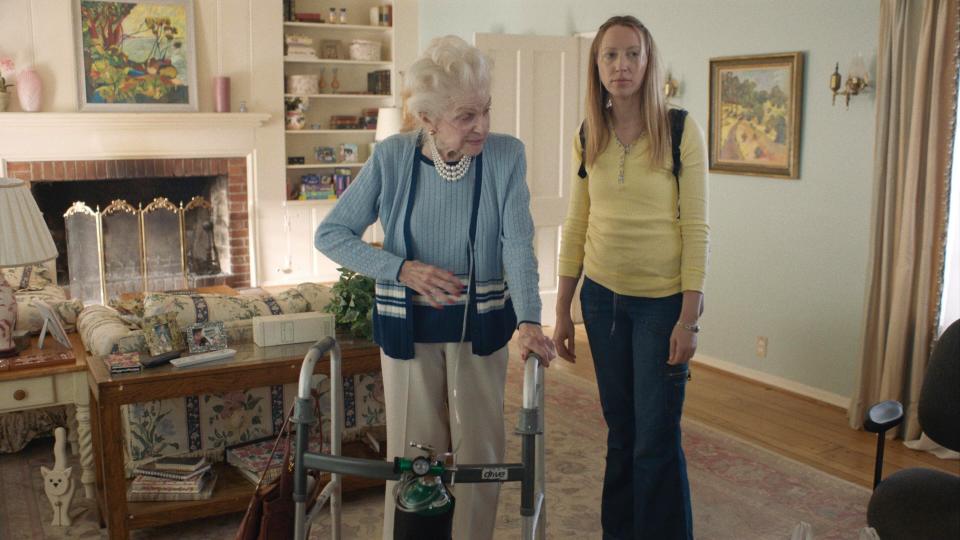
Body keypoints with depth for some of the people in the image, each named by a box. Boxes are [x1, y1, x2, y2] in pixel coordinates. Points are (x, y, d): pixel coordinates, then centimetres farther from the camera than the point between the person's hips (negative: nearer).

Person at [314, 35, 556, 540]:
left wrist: (529, 320, -31)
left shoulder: (505, 154, -11)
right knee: (413, 455, 10)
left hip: (481, 326, 1)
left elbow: (518, 244, -16)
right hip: (409, 327, 0)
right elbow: (330, 234, -6)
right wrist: (401, 269, -18)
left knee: (481, 453, 12)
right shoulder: (392, 157, -11)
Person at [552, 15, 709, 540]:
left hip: (662, 300, -4)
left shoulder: (680, 131, -10)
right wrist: (561, 312, 6)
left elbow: (696, 229, -10)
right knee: (620, 432, 15)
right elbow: (575, 227, 7)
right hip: (602, 297, 4)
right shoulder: (588, 136, 2)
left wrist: (688, 319, -14)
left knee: (656, 441, 0)